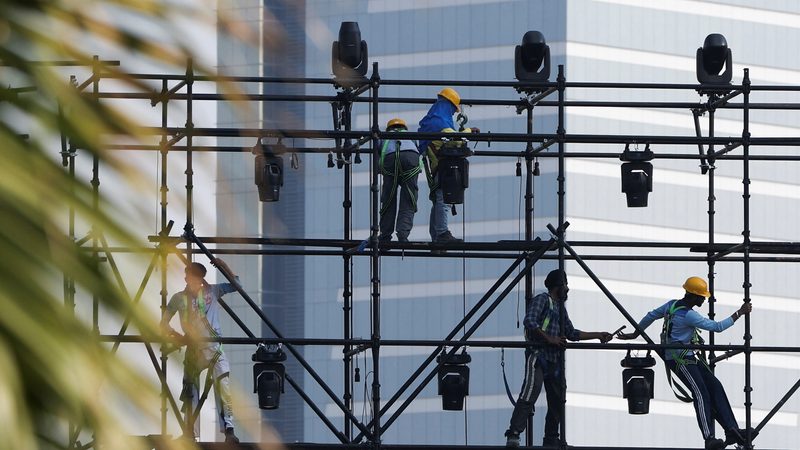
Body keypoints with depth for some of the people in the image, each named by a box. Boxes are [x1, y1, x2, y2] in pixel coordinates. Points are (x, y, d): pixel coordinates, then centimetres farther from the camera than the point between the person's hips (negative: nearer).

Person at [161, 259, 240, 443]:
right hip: (192, 350, 2)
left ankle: (229, 430, -19)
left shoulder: (212, 291, 6)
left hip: (214, 350, -1)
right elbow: (164, 324, 6)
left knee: (224, 389, -16)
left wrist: (223, 266, -3)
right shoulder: (179, 298, 5)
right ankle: (191, 433, 14)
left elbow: (235, 284, 9)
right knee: (190, 394, 5)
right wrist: (177, 335, -11)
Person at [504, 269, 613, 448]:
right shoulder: (542, 300, -3)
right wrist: (549, 339, -19)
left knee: (557, 399, 9)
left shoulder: (560, 306, 24)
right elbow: (529, 322, -17)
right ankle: (513, 435, -30)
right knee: (529, 394, -22)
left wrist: (598, 335, 26)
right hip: (538, 354, -9)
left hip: (554, 358, 9)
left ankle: (551, 439, 16)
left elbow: (572, 333, 29)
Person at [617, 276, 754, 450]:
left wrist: (634, 335, 32)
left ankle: (732, 430, -7)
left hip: (690, 357, 10)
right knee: (701, 393, -20)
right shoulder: (688, 315, -20)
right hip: (679, 360, -10)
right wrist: (740, 313, -9)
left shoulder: (672, 305, 7)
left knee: (715, 387, 0)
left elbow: (651, 316, 18)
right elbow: (717, 327, -18)